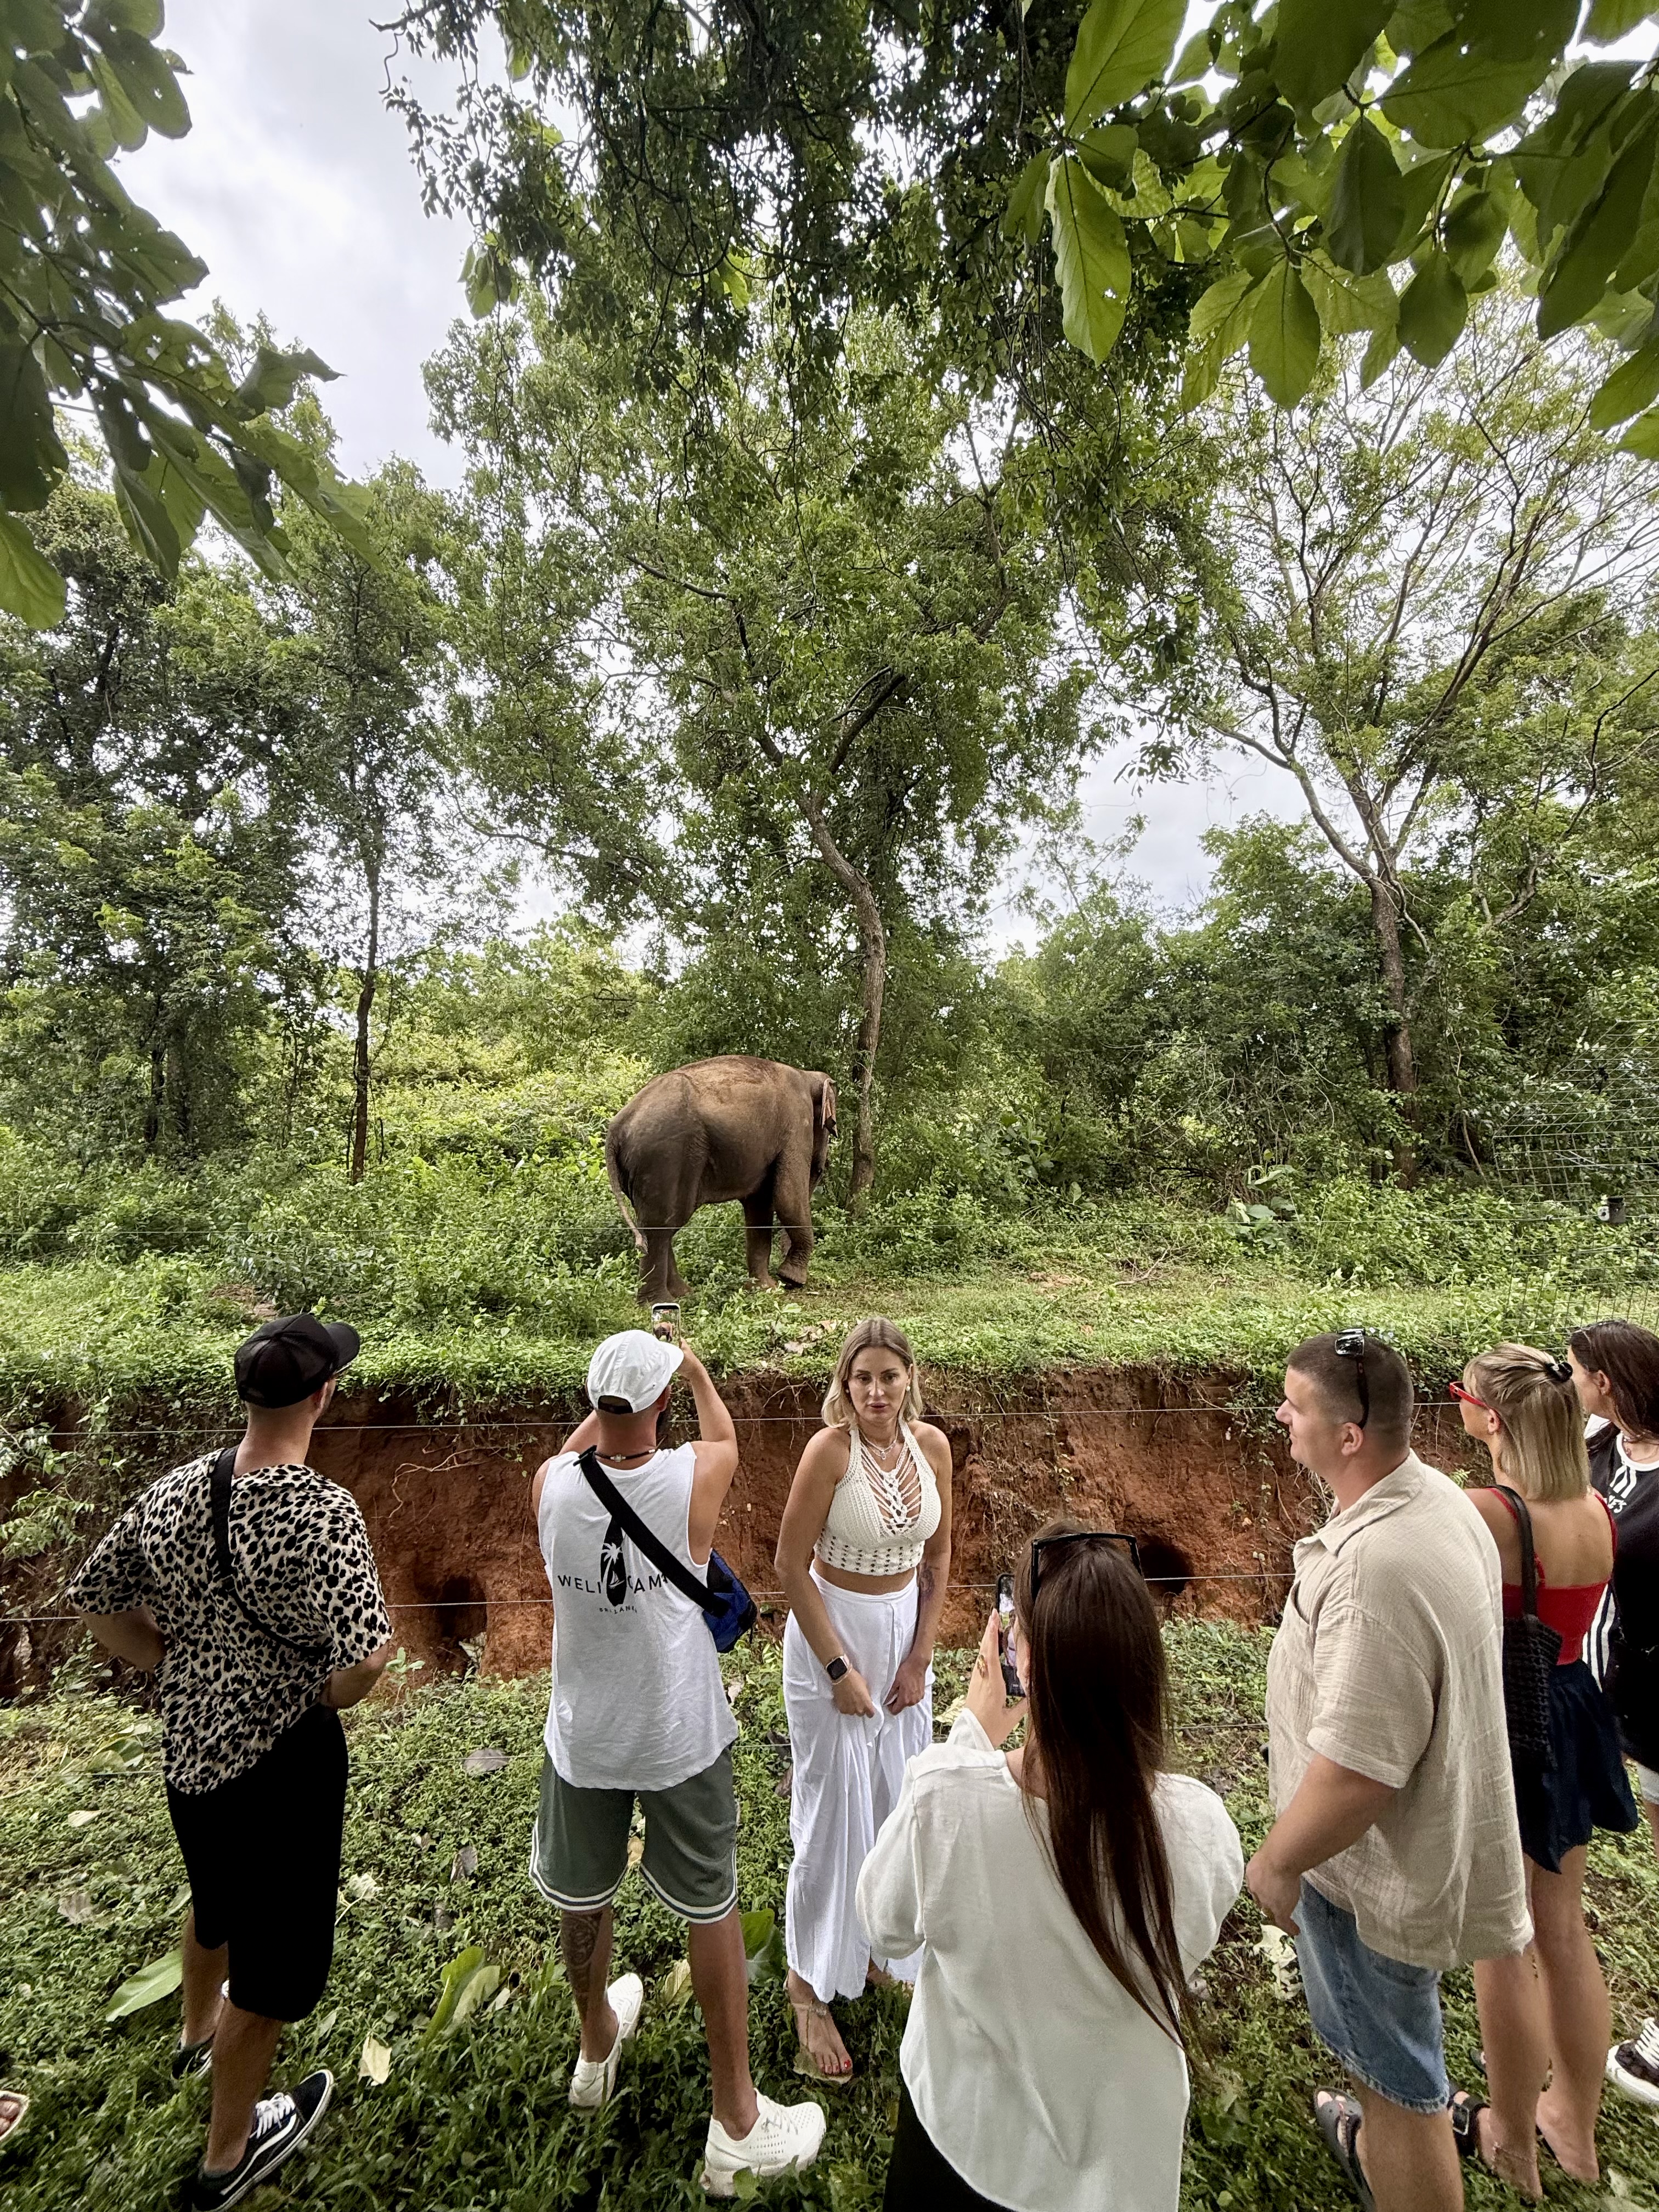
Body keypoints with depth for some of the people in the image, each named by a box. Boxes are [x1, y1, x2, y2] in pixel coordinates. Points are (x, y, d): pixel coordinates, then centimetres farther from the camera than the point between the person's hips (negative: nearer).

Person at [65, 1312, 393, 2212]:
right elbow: (365, 1657, -34)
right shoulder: (321, 1511, -31)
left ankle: (199, 2029, 63)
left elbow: (92, 1598, 3)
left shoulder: (172, 1491, -10)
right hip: (281, 1756, -7)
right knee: (272, 1955, 18)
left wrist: (174, 1667, 9)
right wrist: (322, 1698, -12)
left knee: (217, 1896, 35)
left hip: (186, 1741, 7)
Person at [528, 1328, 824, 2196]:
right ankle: (737, 2123, 35)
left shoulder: (550, 1486, -21)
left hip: (583, 1737, 3)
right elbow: (725, 1436, -1)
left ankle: (597, 2045, 56)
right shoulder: (692, 1479, -26)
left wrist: (608, 1396, 17)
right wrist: (696, 1369, 16)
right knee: (712, 1910, 18)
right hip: (680, 1740, -3)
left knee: (582, 1899, 28)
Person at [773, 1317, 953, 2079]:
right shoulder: (830, 1449, -24)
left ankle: (878, 1945, 47)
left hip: (905, 1629, 5)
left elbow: (937, 1556, 3)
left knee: (899, 1800, 20)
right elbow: (791, 1565, -17)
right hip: (832, 1630, -5)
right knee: (834, 1809, 10)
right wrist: (839, 1668, -14)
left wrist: (920, 1657, 1)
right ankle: (810, 1983, 35)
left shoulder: (931, 1445, -9)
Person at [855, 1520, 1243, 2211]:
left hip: (961, 2136, -1)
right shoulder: (1196, 1826, -30)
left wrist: (973, 1735, -14)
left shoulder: (944, 1801, -36)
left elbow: (884, 1924, -13)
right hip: (1122, 2153, 1)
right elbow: (1190, 1946, -6)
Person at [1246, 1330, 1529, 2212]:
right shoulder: (1439, 1497, -8)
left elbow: (1358, 1770, -32)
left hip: (1375, 1866, -9)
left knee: (1399, 2078, 15)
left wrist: (1277, 1859, -15)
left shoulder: (1377, 1568, -39)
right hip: (1422, 1832, 9)